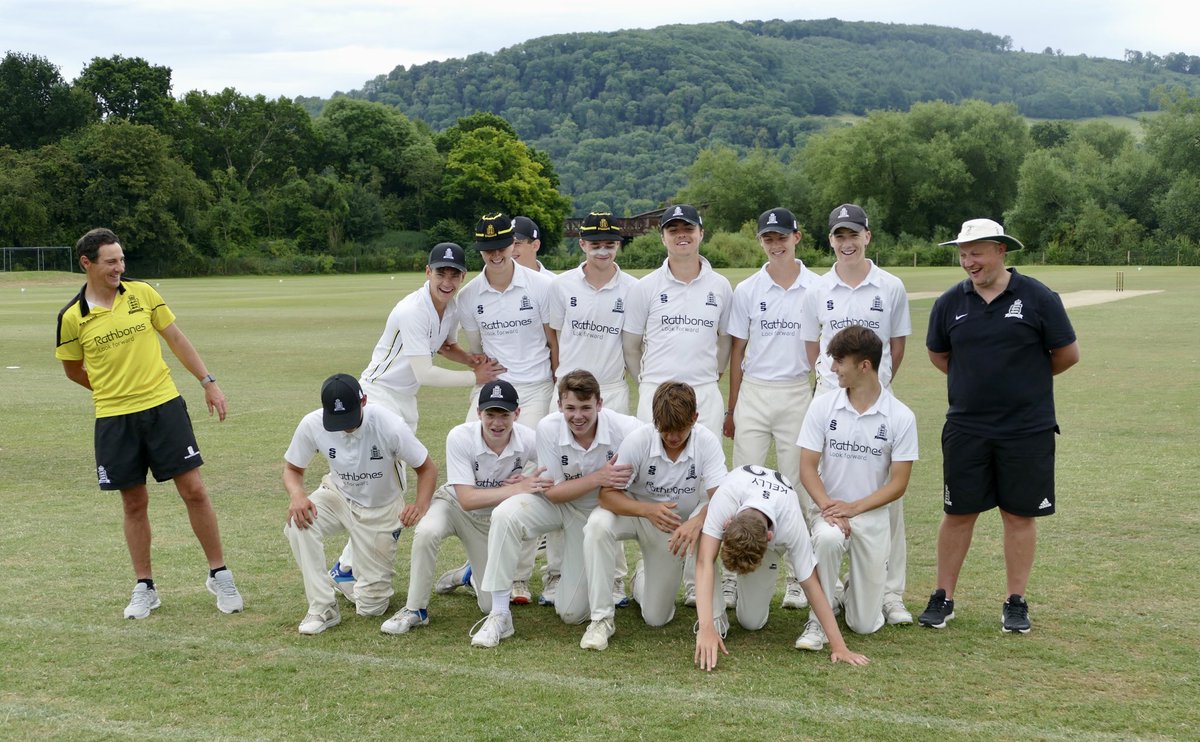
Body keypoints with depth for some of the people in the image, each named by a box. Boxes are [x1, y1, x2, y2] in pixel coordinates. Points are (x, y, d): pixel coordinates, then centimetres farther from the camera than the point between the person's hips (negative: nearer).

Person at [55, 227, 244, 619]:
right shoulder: (72, 317, -2)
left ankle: (219, 575, 12)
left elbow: (177, 339, 7)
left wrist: (208, 382, 6)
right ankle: (144, 588, 21)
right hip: (114, 420, 0)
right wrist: (111, 389, 12)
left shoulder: (142, 293, 1)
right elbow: (72, 370, 12)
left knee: (194, 490, -1)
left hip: (164, 407, 0)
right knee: (134, 503, 7)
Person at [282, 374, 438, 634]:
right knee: (298, 523, -33)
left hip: (381, 510, -2)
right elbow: (292, 468, -8)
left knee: (371, 606, -1)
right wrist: (297, 494, -32)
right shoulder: (312, 424, -23)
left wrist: (421, 505, -38)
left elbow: (427, 468, -18)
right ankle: (323, 608, -19)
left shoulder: (390, 425, -30)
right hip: (337, 496, 2)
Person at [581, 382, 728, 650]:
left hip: (679, 527, 1)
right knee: (597, 525, -37)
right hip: (638, 513, -1)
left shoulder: (707, 442, -24)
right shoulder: (638, 440, -26)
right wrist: (648, 510, -43)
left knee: (657, 618, 3)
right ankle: (601, 618, -22)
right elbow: (608, 494, -25)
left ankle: (643, 576, 40)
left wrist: (698, 521, -52)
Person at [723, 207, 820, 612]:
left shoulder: (816, 289, 1)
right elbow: (737, 351, 7)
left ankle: (796, 577, 14)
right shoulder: (747, 290, 4)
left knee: (795, 486, 5)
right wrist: (731, 408, 6)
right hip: (754, 392, 1)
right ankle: (733, 575, 6)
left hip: (798, 393, -1)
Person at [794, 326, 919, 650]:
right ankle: (818, 623, -19)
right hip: (831, 511, 0)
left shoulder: (901, 417, -7)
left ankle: (853, 590, 37)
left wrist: (854, 508, -18)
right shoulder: (822, 406, -3)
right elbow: (808, 468, -3)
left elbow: (898, 484, -6)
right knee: (827, 538, -39)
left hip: (873, 517, 0)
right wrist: (828, 507, -20)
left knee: (865, 624, 0)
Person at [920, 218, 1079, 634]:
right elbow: (938, 355, 16)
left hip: (1027, 430, -2)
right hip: (966, 427, 2)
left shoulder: (1037, 298, -6)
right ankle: (943, 598, 17)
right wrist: (977, 381, 9)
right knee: (958, 514, 7)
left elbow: (1067, 354, 1)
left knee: (1019, 515, 6)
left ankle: (1016, 603, 18)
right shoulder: (950, 303, 1)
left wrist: (1027, 380, 11)